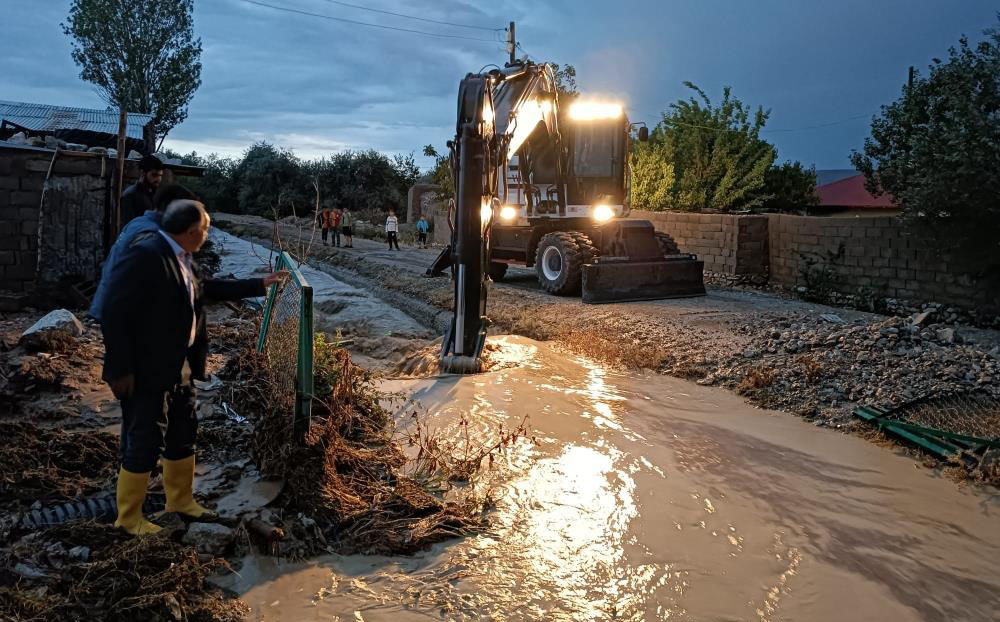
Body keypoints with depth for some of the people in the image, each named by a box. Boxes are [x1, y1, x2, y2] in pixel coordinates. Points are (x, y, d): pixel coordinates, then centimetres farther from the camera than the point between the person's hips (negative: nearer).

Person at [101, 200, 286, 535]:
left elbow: (209, 288, 23)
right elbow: (115, 313, -23)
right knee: (144, 443, 3)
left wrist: (259, 285, 23)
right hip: (145, 373, -10)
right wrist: (122, 369, -22)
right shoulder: (145, 255, -21)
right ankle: (129, 517, 21)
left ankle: (181, 501, 37)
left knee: (183, 436, 19)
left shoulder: (182, 259, 8)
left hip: (179, 370, 10)